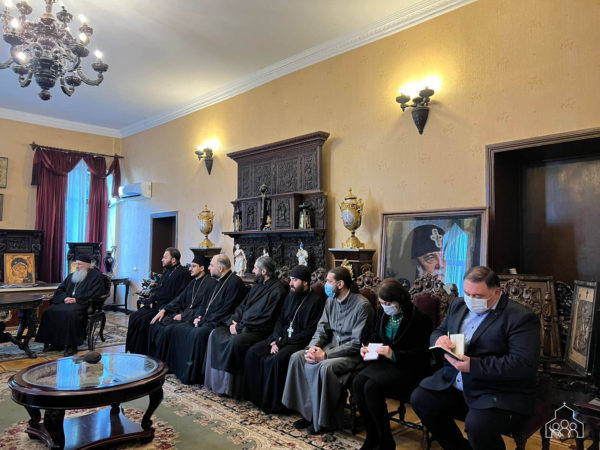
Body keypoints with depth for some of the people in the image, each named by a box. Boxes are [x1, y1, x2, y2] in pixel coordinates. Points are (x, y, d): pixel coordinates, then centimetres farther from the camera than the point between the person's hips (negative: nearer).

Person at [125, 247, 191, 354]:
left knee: (144, 321, -22)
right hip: (156, 305, 9)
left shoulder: (182, 273, -12)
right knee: (134, 317, -4)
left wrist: (163, 309, -19)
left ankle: (141, 353, -7)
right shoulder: (167, 271, 16)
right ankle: (132, 350, 4)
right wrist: (151, 300, 5)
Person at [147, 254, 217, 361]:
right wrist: (164, 310, 4)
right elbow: (180, 299, 17)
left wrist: (184, 315, -15)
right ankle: (154, 359, 2)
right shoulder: (194, 282, 17)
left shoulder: (211, 283, -10)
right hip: (184, 314, 9)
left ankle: (163, 362, -6)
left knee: (168, 329, -24)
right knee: (156, 324, -6)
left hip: (195, 318, -8)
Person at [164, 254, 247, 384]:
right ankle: (175, 367, 10)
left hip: (218, 322, -10)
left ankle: (193, 375, -19)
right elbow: (205, 302, 20)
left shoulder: (235, 282, -14)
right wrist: (198, 316, 3)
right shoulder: (220, 281, 16)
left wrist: (204, 320, -15)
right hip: (206, 319, 10)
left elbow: (226, 310, -19)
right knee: (178, 329, 1)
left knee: (197, 334, -31)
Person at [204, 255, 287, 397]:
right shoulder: (258, 285, 15)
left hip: (259, 331, -9)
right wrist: (233, 321, -2)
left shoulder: (277, 290, -13)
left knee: (235, 341, -31)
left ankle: (229, 386, -15)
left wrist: (240, 327, -14)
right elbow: (242, 306, 18)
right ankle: (214, 379, -4)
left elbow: (265, 319, -18)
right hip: (242, 326, 9)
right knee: (215, 333, -7)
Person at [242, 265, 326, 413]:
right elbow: (280, 320, 15)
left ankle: (274, 403, -14)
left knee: (276, 359, -31)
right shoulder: (290, 297, 14)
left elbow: (310, 331, -14)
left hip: (300, 342, -7)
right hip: (283, 337, 8)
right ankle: (255, 395, 0)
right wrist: (276, 339, -5)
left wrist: (283, 342, -16)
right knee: (253, 352, -10)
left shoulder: (316, 300, -9)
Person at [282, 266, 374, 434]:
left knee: (325, 367, -33)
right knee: (297, 357, -12)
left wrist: (325, 355, -25)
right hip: (331, 345, 8)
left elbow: (356, 343, -20)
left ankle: (324, 420, -12)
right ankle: (308, 412, -3)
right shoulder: (331, 300, 5)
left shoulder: (362, 305, -17)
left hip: (352, 353, -7)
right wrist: (313, 347, -14)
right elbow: (321, 329, 9)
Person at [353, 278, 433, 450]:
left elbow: (421, 353, -14)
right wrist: (367, 348, 0)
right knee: (358, 383, -21)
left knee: (372, 387, -28)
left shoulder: (419, 318, -13)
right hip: (385, 361, 7)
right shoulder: (383, 312, 7)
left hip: (409, 368, -6)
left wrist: (394, 355, -26)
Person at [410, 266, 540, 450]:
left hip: (500, 394, -7)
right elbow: (438, 331, 16)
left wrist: (474, 365, -29)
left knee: (477, 425, -31)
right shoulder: (458, 306, 8)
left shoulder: (521, 317, -13)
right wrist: (440, 339, -11)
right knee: (419, 399, -5)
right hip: (454, 384, 7)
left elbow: (524, 364, -22)